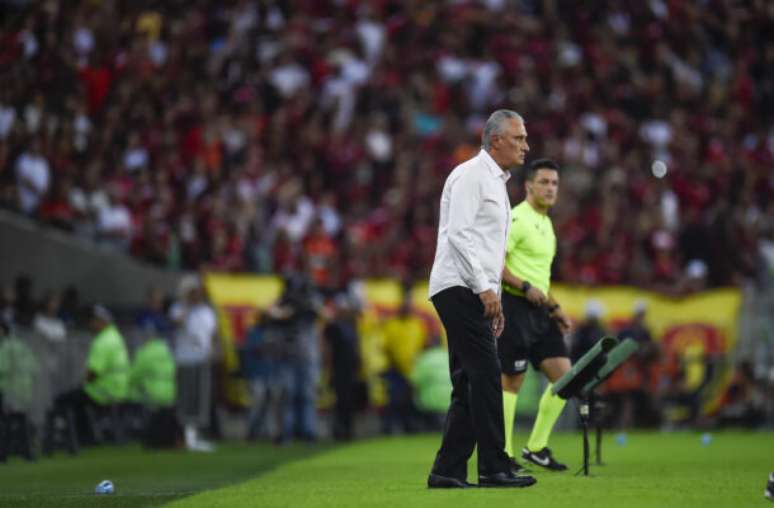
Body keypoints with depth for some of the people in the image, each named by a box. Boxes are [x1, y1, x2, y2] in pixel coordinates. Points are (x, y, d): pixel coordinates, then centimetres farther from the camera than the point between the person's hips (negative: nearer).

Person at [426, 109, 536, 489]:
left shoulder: (495, 182, 23)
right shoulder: (471, 175, -8)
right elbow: (458, 233, -18)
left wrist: (493, 297, 21)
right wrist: (484, 288, -21)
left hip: (474, 292, 10)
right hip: (460, 288, -10)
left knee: (469, 385, 6)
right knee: (485, 374, -13)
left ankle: (447, 471, 6)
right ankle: (493, 468, -14)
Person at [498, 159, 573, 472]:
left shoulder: (546, 223, 18)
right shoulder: (516, 219, -11)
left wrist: (555, 308, 22)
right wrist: (524, 287, -23)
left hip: (538, 311, 9)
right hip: (514, 308, -9)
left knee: (563, 375, 3)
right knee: (511, 381, -5)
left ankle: (536, 447, 12)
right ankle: (502, 456, 2)